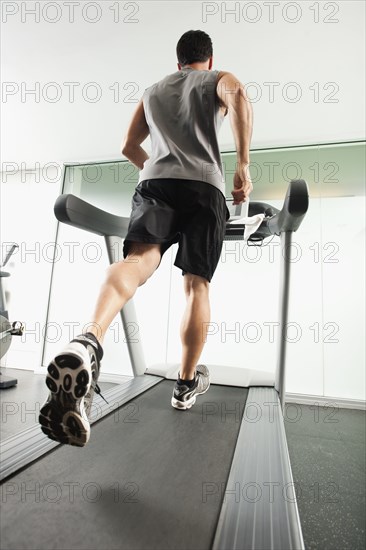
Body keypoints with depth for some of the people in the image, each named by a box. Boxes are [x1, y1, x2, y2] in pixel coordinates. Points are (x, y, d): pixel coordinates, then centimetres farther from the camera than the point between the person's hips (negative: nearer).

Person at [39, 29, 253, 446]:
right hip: (205, 186, -2)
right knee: (196, 285, 1)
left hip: (155, 181, 2)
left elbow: (129, 146, 35)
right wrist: (243, 167, -5)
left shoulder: (152, 92, 35)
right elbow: (238, 96, -3)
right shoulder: (218, 79, 24)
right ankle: (187, 384, 9)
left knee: (139, 258, -20)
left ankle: (89, 341, -52)